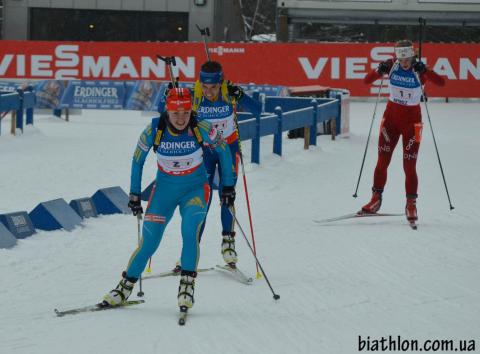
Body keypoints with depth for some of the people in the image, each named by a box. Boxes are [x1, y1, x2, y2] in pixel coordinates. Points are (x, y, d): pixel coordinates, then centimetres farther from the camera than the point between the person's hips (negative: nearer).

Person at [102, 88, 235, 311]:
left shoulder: (201, 130, -19)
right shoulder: (153, 132, -18)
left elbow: (223, 150, -1)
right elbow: (137, 161, 0)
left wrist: (228, 186, 2)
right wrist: (134, 194, 4)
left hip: (195, 189, -1)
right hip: (164, 189, 1)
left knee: (190, 230, -28)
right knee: (149, 242, -3)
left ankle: (187, 284, -19)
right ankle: (126, 286, 15)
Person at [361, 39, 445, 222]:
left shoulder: (419, 71, -13)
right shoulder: (391, 66, -6)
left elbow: (441, 82, -26)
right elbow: (367, 80, -4)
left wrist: (424, 70, -38)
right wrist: (379, 71, -23)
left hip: (411, 120, -3)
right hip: (391, 116, 3)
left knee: (409, 165, -4)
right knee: (382, 161, 2)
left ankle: (411, 204, 7)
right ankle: (376, 199, 14)